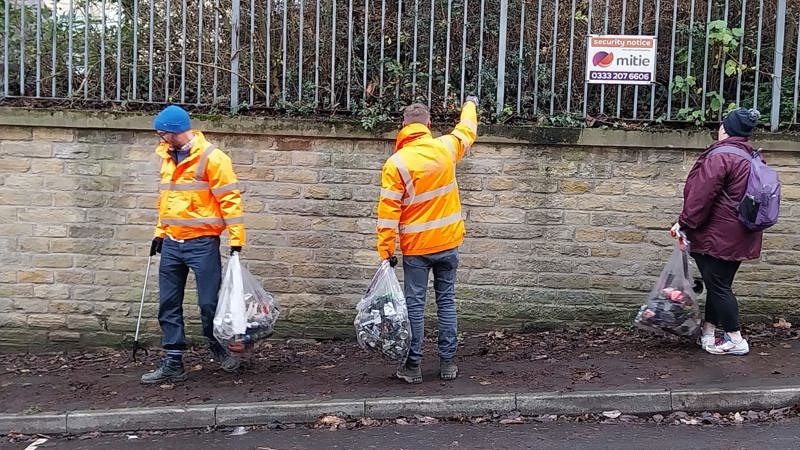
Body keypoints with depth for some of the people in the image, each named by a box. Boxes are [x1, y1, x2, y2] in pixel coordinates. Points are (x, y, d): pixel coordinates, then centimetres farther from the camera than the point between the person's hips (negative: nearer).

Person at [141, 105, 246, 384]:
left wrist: (236, 239, -17)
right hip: (172, 244, 7)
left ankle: (219, 349, 25)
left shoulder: (211, 158, -12)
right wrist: (160, 232, 17)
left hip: (202, 244, -7)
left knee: (209, 303, 0)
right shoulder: (168, 158, 12)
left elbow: (230, 199, -13)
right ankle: (173, 364, 14)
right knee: (168, 305, 7)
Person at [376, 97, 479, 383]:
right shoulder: (445, 148, -3)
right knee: (447, 300, 11)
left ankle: (413, 367, 9)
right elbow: (467, 132, 20)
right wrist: (470, 104, 40)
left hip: (416, 246, -3)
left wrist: (386, 251, -7)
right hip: (448, 242, 3)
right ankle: (448, 363, 16)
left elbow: (388, 211, -13)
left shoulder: (396, 163, -13)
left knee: (414, 304, 4)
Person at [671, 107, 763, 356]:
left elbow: (701, 195, -20)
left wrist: (685, 223, -9)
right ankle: (708, 334, 25)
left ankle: (736, 340, 4)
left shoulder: (720, 156, -17)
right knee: (719, 284, 15)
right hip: (740, 238, 9)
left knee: (718, 286, -1)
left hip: (717, 237, -9)